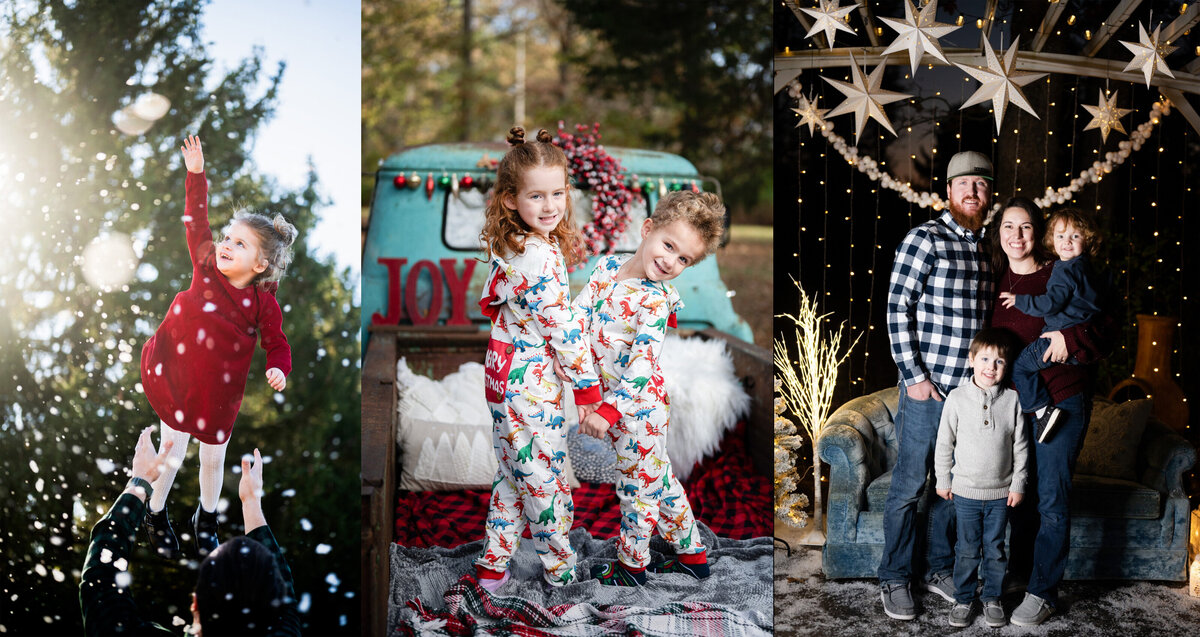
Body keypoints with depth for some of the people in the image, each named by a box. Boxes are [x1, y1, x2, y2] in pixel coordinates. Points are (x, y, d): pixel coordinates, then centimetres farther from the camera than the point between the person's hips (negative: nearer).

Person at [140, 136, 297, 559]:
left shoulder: (264, 303, -15)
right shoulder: (206, 266, -11)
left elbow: (276, 343, -4)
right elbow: (196, 221, -8)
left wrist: (278, 369, -25)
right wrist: (196, 175, -13)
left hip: (220, 390, 0)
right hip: (175, 377, 0)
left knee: (213, 459, 14)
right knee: (172, 452, 4)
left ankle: (206, 517, 41)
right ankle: (156, 514, 29)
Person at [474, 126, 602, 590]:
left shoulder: (504, 246, 2)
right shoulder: (543, 256, -24)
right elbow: (562, 329, -21)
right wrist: (588, 389, -14)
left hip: (502, 374, 9)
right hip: (533, 388, -9)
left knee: (512, 473, 20)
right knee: (544, 478, 7)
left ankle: (493, 563, 28)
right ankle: (560, 570, 22)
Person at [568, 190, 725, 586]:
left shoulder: (654, 301, -20)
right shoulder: (609, 267, -1)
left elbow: (642, 366, -27)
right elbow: (581, 309, -1)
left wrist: (609, 411, -33)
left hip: (640, 406, -7)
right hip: (612, 399, 7)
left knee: (637, 485, 9)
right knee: (658, 478, 19)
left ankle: (631, 567, 28)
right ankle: (692, 554, 34)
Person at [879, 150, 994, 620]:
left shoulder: (985, 246, 12)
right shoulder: (925, 239, -9)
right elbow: (897, 309, -11)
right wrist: (913, 375, -14)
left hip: (972, 387, 6)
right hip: (928, 387, -6)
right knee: (909, 484, 1)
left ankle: (940, 569, 29)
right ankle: (894, 579, 12)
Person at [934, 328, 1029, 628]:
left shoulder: (1012, 400, -4)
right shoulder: (957, 398, -6)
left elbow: (1020, 446, 2)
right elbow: (944, 442, 1)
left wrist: (1018, 484, 1)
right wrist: (943, 480, 3)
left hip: (1001, 493, 1)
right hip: (966, 490, -1)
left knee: (995, 549, 10)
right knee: (967, 550, 6)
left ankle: (992, 598, 25)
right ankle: (964, 598, 20)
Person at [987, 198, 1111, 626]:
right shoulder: (995, 283, 7)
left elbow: (1103, 330, -7)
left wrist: (1069, 339, -23)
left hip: (1060, 401, -4)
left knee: (1051, 501, -3)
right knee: (1019, 494, 12)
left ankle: (1043, 592, 5)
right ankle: (1016, 575, 26)